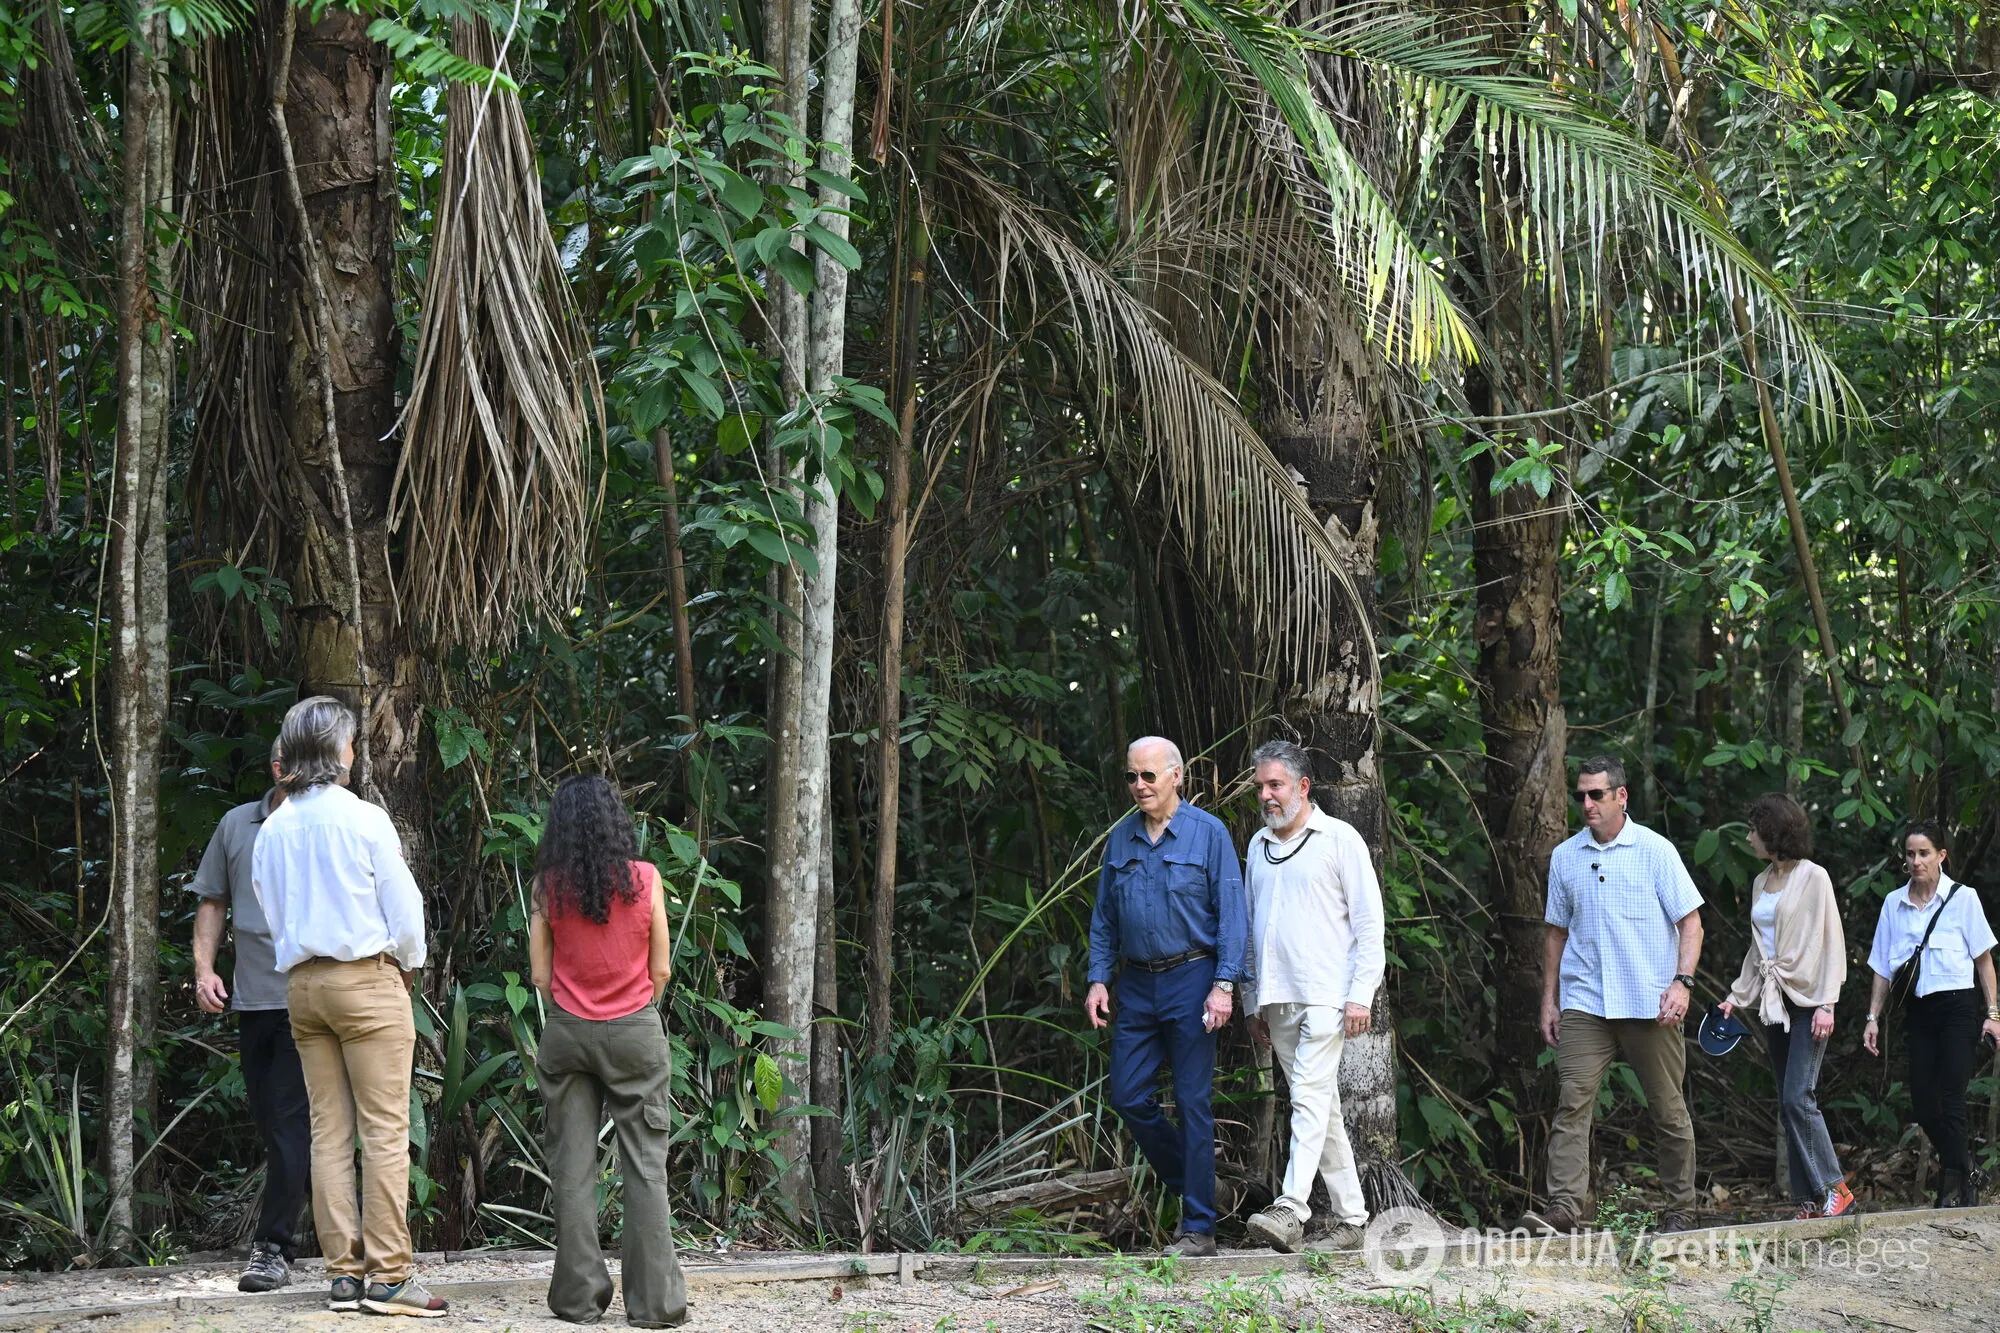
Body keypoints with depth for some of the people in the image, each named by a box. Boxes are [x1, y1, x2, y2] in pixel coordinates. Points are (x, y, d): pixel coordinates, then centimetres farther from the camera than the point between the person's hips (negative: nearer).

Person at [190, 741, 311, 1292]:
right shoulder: (237, 826, 11)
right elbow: (213, 902, 19)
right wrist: (204, 966, 7)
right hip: (252, 995, 5)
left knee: (290, 1120, -9)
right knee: (269, 1118, 10)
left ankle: (273, 1246, -8)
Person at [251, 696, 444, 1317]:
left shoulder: (271, 830, 8)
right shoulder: (363, 819, -8)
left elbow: (272, 914, 14)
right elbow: (403, 906, -4)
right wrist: (407, 965, 12)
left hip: (301, 984, 6)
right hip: (366, 979, -6)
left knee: (329, 1132, 7)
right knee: (385, 1130, -5)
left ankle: (344, 1272, 5)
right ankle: (387, 1274, -10)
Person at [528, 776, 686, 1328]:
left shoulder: (548, 886, -3)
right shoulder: (645, 880, -5)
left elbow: (540, 976, 0)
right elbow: (660, 970, 0)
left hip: (568, 1033, 1)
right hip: (636, 1033, -1)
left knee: (572, 1168, 5)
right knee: (645, 1167, 2)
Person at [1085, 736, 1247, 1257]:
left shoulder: (1208, 833, -4)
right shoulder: (1120, 839, 11)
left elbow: (1231, 914, -7)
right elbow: (1104, 918, 15)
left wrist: (1223, 984, -15)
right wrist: (1098, 979, 5)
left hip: (1190, 980, -5)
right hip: (1137, 985, 5)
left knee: (1192, 1102, -4)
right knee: (1128, 1096, 2)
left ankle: (1199, 1228, 1)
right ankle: (1191, 1186, 23)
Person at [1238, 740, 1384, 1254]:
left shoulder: (1339, 839, -1)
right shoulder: (1259, 846, 17)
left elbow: (1369, 921, -4)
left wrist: (1361, 995, -11)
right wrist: (1252, 1002, 18)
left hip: (1325, 996, -6)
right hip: (1277, 1000, 6)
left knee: (1311, 1100, -16)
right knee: (1322, 1108, 8)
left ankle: (1290, 1212, -28)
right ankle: (1351, 1216, 12)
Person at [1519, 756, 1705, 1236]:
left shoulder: (1655, 851, 0)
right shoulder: (1565, 857, 11)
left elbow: (1690, 923, 0)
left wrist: (1682, 982, -14)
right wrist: (1548, 1000, 13)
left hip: (1649, 1005, -2)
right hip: (1583, 1002, 2)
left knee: (1668, 1110, 5)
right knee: (1572, 1102, -12)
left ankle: (1681, 1208, 17)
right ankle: (1564, 1206, -19)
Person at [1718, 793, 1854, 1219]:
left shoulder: (1813, 878, -6)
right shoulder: (1761, 883, 15)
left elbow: (1829, 943, -9)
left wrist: (1826, 1004, -15)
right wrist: (1737, 996, 17)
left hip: (1807, 1000, -7)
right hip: (1774, 1003, 7)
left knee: (1798, 1097, -16)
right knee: (1789, 1104, 3)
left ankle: (1835, 1189, -10)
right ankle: (1811, 1200, 4)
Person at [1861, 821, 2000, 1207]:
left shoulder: (1962, 898, -1)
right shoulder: (1893, 904, 8)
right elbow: (1882, 967, 13)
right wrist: (1873, 1018, 7)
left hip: (1958, 1006, -4)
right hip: (1918, 1012, 4)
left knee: (1950, 1100, -11)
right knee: (1922, 1102, 0)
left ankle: (1955, 1188, -2)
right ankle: (1963, 1172, 20)